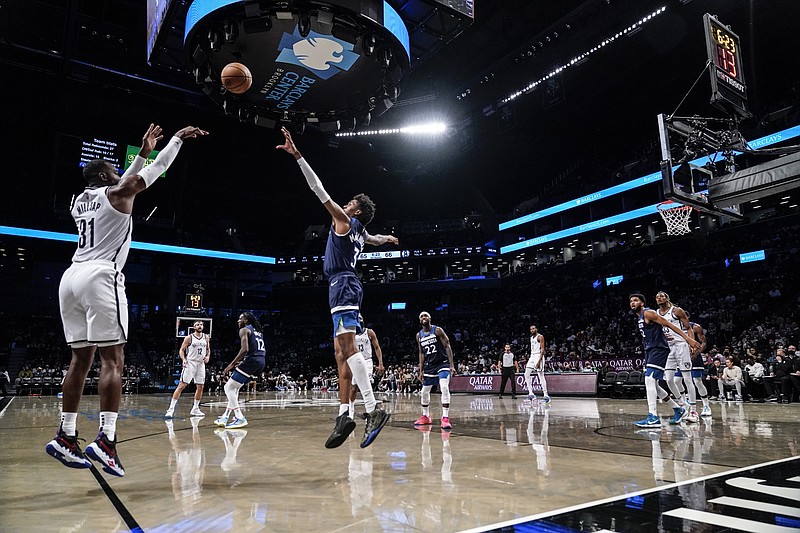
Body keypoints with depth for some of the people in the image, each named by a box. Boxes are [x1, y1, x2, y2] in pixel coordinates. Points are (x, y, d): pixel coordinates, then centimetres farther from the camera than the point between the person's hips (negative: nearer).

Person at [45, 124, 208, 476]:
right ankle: (105, 440, -17)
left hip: (71, 278, 8)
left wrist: (141, 154, 41)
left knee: (81, 359, 10)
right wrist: (177, 139, 24)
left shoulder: (79, 200, 24)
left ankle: (65, 437, 11)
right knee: (112, 360, -9)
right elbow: (159, 168, 12)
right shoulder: (117, 193, 4)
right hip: (100, 277, -8)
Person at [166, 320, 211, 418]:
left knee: (200, 387, 7)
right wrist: (183, 359, -19)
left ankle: (195, 409, 20)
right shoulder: (189, 337, -4)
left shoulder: (206, 337, 8)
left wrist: (208, 356, -1)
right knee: (182, 385, -11)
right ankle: (171, 408, -8)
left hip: (201, 364, 5)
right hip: (190, 363, -5)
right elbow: (181, 349, -2)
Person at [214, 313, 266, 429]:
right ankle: (226, 416, 22)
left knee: (229, 388, -2)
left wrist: (232, 364, -11)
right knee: (234, 388, 22)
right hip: (261, 362, 9)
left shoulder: (244, 330, -3)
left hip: (251, 361, -9)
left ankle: (240, 418, -9)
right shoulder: (258, 331, 23)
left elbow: (244, 349, -17)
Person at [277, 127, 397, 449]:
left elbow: (319, 190, -5)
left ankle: (373, 411, -28)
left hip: (343, 285, -10)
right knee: (341, 352, 5)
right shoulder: (361, 232, 24)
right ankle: (344, 414, 3)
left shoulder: (344, 220, 2)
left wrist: (297, 156, -6)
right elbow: (377, 239, 48)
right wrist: (388, 238, 72)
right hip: (346, 286, 10)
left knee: (347, 347, -20)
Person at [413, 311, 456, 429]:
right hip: (429, 365, 6)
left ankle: (445, 418, -19)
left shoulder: (437, 330, -10)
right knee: (424, 392, 10)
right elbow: (421, 353, 11)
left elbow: (447, 346, -12)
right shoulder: (419, 335, 6)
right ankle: (425, 417, 28)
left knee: (444, 388, -22)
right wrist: (421, 371, 8)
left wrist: (451, 365, -20)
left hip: (442, 363, -6)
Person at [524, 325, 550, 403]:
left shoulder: (540, 337, -9)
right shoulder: (531, 337, 17)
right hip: (532, 356, 9)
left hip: (538, 356, -9)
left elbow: (542, 349, -15)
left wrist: (539, 361, -23)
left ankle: (546, 396, -5)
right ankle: (531, 394, 7)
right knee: (526, 375, 3)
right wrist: (529, 361, 18)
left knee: (541, 376, -9)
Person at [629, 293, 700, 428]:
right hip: (649, 351, 10)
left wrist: (688, 338, -20)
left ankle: (653, 418, -25)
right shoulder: (639, 318, 19)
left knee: (649, 380, -22)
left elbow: (669, 324, -14)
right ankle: (677, 409, 29)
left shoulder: (648, 313, -9)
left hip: (658, 350, -10)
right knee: (652, 384, 12)